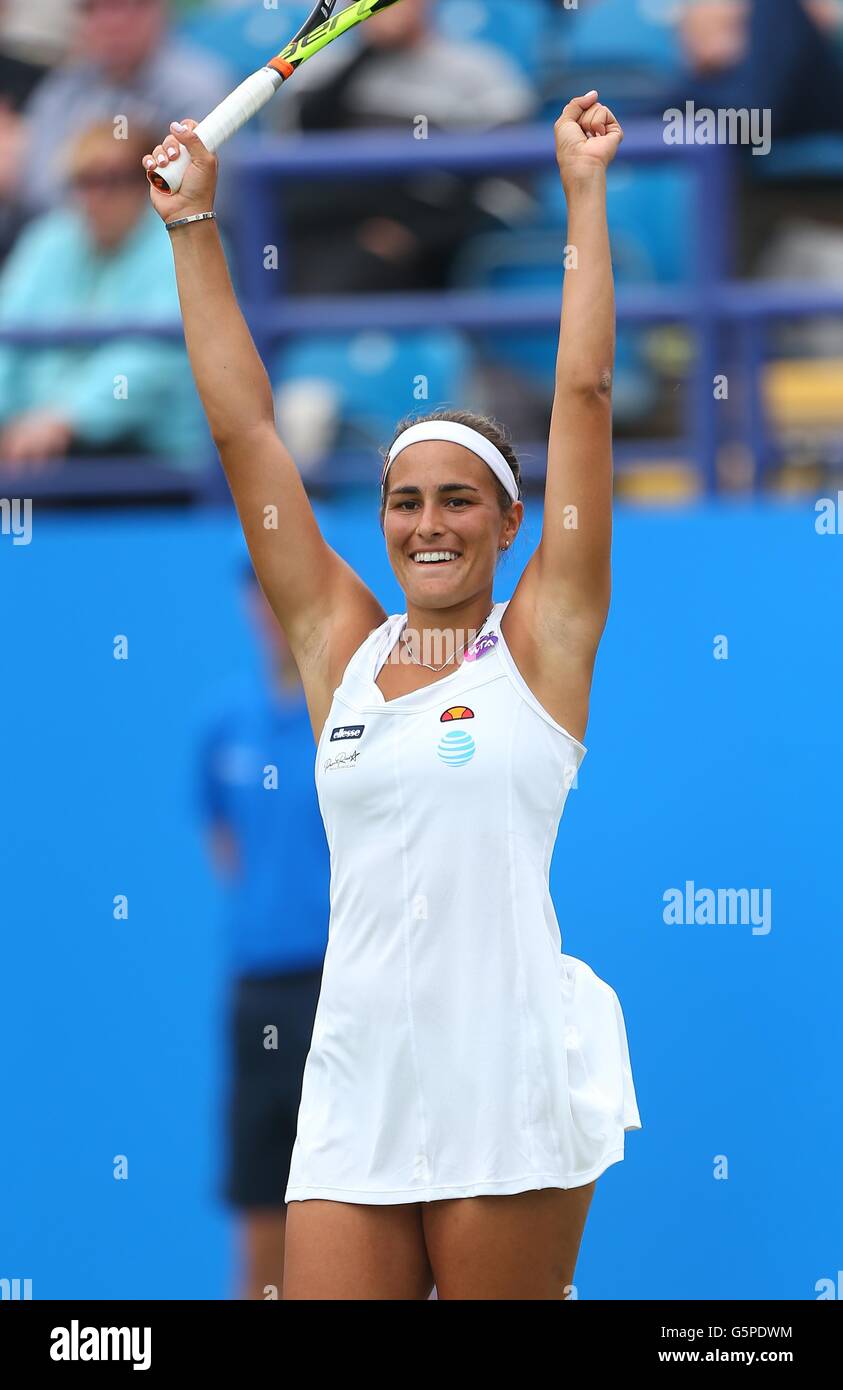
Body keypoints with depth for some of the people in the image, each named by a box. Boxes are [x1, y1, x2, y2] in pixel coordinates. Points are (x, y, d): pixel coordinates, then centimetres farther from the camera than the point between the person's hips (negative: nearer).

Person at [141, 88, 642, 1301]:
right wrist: (193, 228, 15)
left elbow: (585, 390, 1)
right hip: (354, 1096, 3)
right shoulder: (339, 643, 11)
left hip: (509, 1095, -3)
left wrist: (586, 192, 2)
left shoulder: (540, 642, 3)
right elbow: (241, 425, 13)